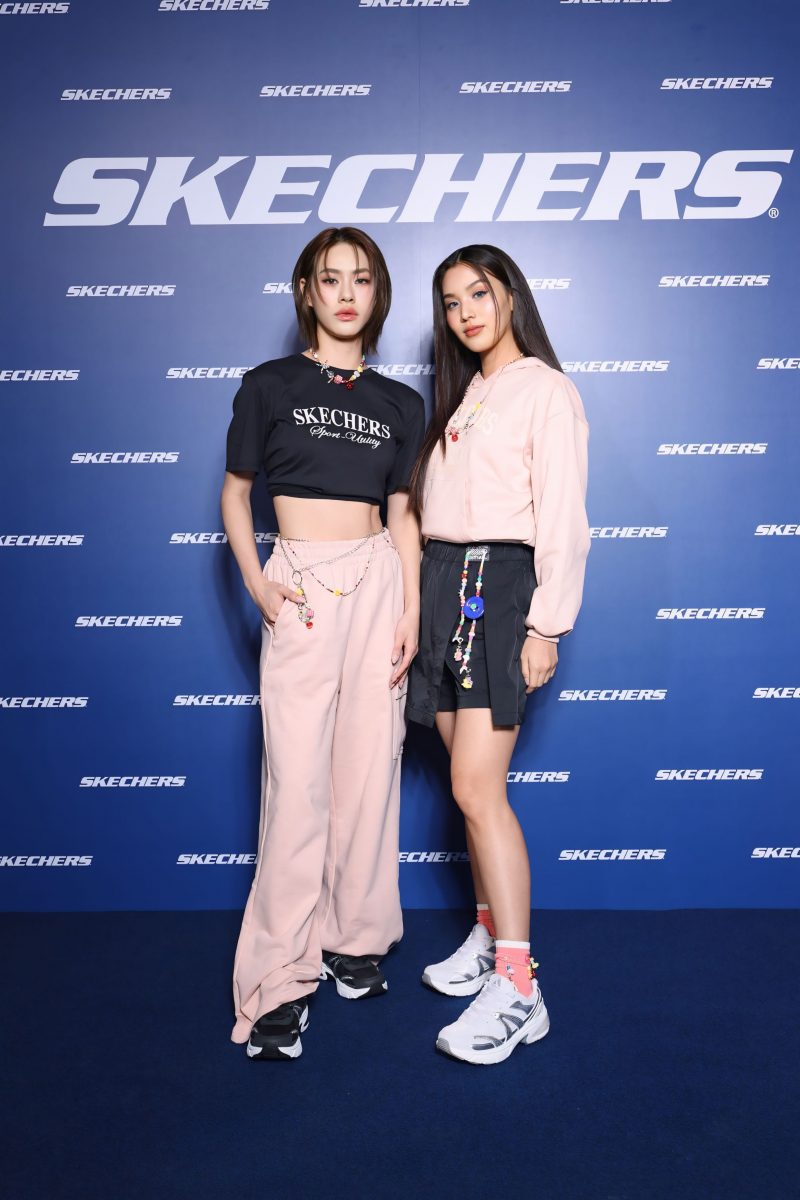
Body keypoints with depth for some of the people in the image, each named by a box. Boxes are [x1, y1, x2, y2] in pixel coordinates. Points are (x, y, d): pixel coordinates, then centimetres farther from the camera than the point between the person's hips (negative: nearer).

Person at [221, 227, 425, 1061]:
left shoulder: (399, 404, 11)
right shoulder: (268, 386, 4)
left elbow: (402, 515, 11)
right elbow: (235, 493, 7)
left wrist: (411, 609, 1)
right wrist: (254, 583, -7)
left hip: (377, 582, 3)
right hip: (300, 584, -3)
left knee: (369, 764, 5)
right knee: (297, 777, -6)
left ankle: (354, 938, 22)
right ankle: (280, 978, 4)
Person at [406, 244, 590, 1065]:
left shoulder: (545, 390, -2)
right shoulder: (463, 396, 21)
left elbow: (562, 518, -9)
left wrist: (546, 625, -15)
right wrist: (426, 600, 8)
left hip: (501, 582, -7)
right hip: (443, 584, 7)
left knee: (477, 787, -13)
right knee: (470, 784, 10)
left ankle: (518, 989, -6)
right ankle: (489, 939, 23)